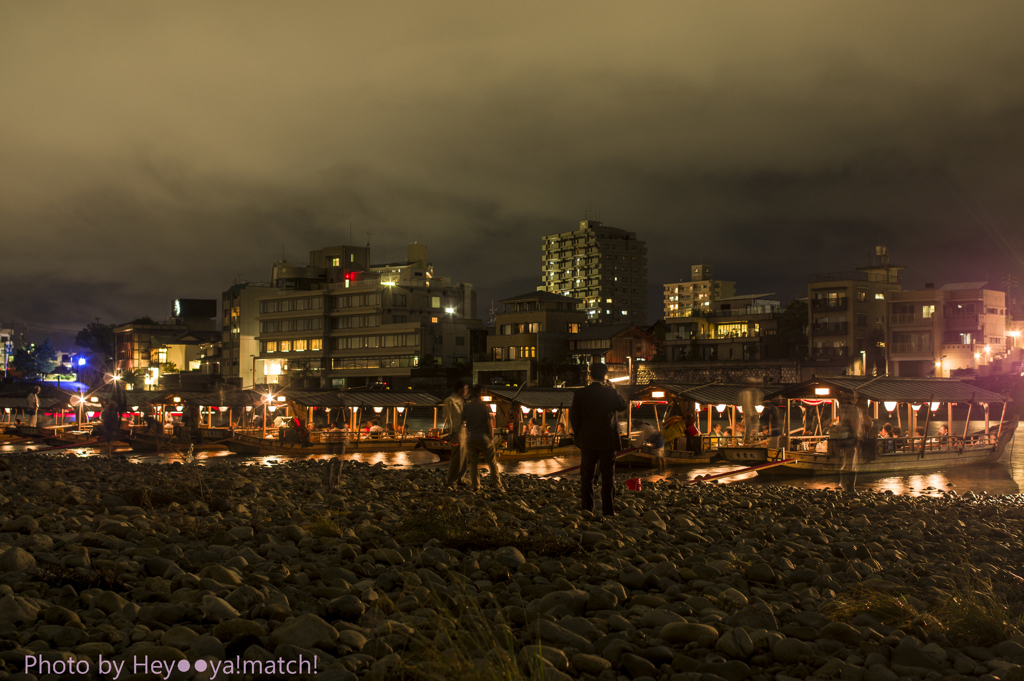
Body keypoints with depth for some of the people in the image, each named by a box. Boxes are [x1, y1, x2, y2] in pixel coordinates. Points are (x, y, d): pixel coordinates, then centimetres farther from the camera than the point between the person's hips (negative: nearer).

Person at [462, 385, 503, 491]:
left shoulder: (467, 406, 3)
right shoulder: (484, 405, -5)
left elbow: (462, 422, 6)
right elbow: (489, 422, -9)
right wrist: (491, 436, 0)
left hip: (471, 438, 3)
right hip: (484, 438, -2)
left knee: (473, 463, 10)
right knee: (492, 463, 6)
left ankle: (475, 485, 9)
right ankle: (497, 484, 7)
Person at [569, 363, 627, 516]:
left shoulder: (580, 394, -4)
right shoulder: (611, 393, -8)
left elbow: (574, 417, -1)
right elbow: (622, 406, 9)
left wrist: (579, 434, 11)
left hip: (587, 441, 1)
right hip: (608, 441, -1)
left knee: (587, 476, 7)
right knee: (608, 477, 6)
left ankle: (587, 508, 7)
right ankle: (608, 510, 6)